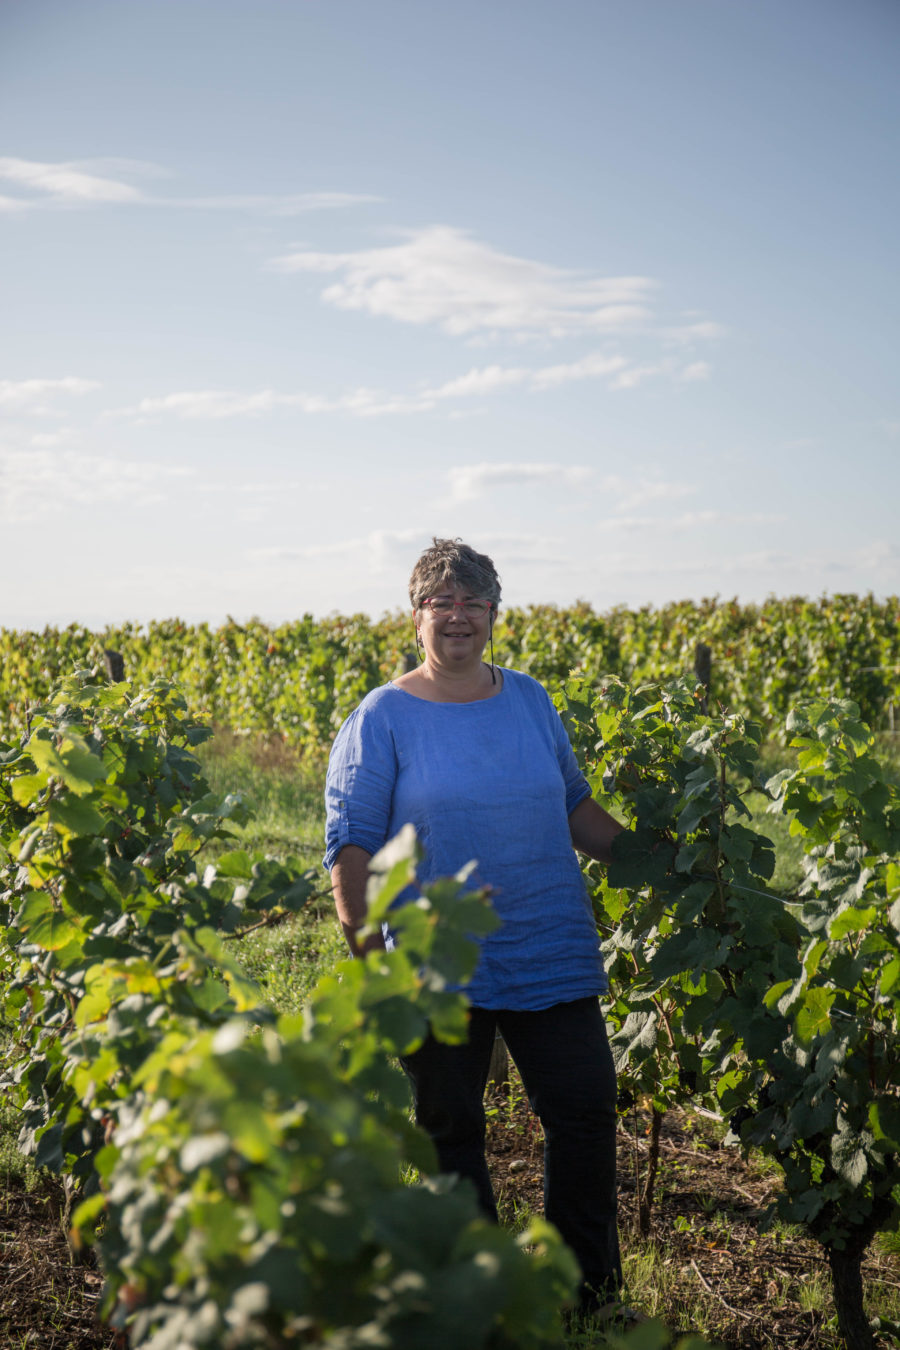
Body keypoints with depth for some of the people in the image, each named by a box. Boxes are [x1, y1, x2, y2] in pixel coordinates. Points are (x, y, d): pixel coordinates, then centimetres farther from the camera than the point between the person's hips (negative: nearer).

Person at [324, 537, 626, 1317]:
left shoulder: (530, 699, 9)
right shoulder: (383, 719, -4)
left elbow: (573, 807, 20)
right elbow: (351, 847, -6)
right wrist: (367, 953, -14)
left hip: (552, 954, 4)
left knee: (586, 1111, 5)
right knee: (448, 1134, 8)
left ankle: (592, 1294, 24)